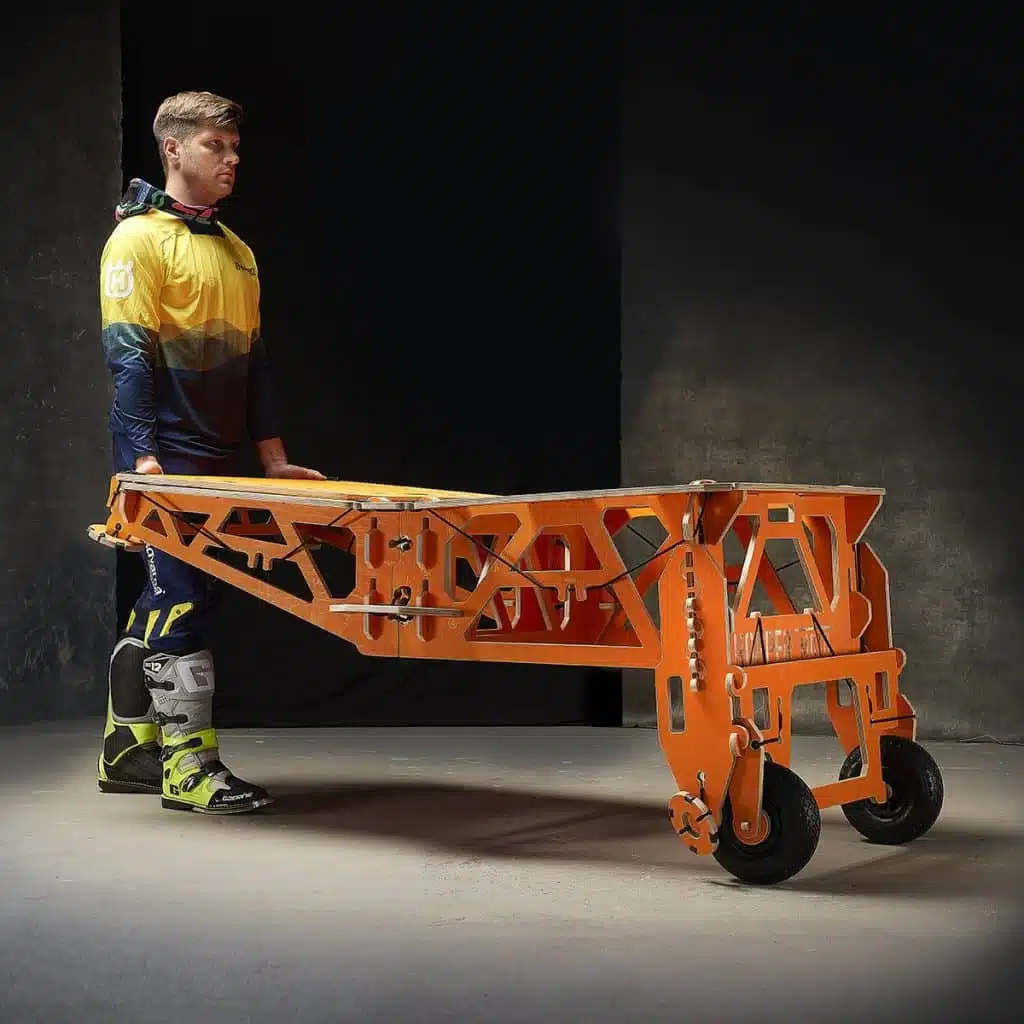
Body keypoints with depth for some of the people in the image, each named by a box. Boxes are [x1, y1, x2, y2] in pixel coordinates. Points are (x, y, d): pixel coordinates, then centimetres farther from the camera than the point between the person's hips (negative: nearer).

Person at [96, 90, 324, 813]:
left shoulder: (236, 250, 18)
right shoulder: (139, 238, -5)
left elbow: (253, 358, 20)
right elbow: (127, 352, -13)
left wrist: (273, 455, 15)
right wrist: (143, 455, -21)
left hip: (217, 457, 8)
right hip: (165, 459, -8)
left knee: (167, 604, 12)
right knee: (181, 601, -9)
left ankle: (127, 750, 22)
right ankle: (189, 766, -4)